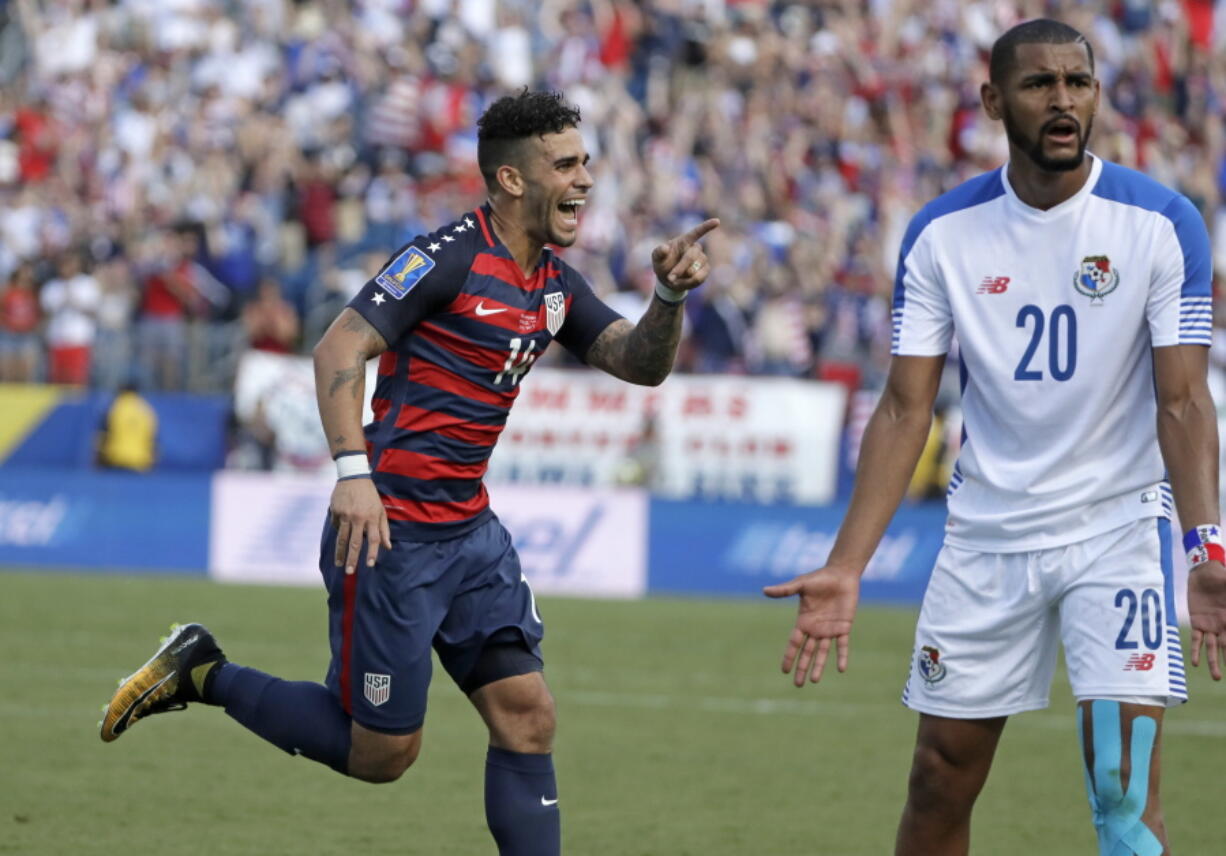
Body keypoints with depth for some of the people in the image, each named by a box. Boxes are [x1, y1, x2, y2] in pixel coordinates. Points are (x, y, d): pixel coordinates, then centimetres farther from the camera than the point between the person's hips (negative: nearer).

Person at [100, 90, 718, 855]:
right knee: (382, 752, -1)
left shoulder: (555, 283, 10)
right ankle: (203, 672, 15)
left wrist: (671, 298, -7)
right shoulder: (450, 256, -14)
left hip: (471, 530, 8)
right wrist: (354, 469, -28)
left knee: (527, 717, -1)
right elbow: (341, 348, -18)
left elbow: (641, 363, 14)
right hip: (392, 532, -8)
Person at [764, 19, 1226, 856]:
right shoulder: (941, 234, -3)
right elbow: (905, 408, -2)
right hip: (986, 531, 3)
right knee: (940, 784, 6)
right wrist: (845, 568, -11)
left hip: (1119, 528, -3)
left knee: (1126, 787, -13)